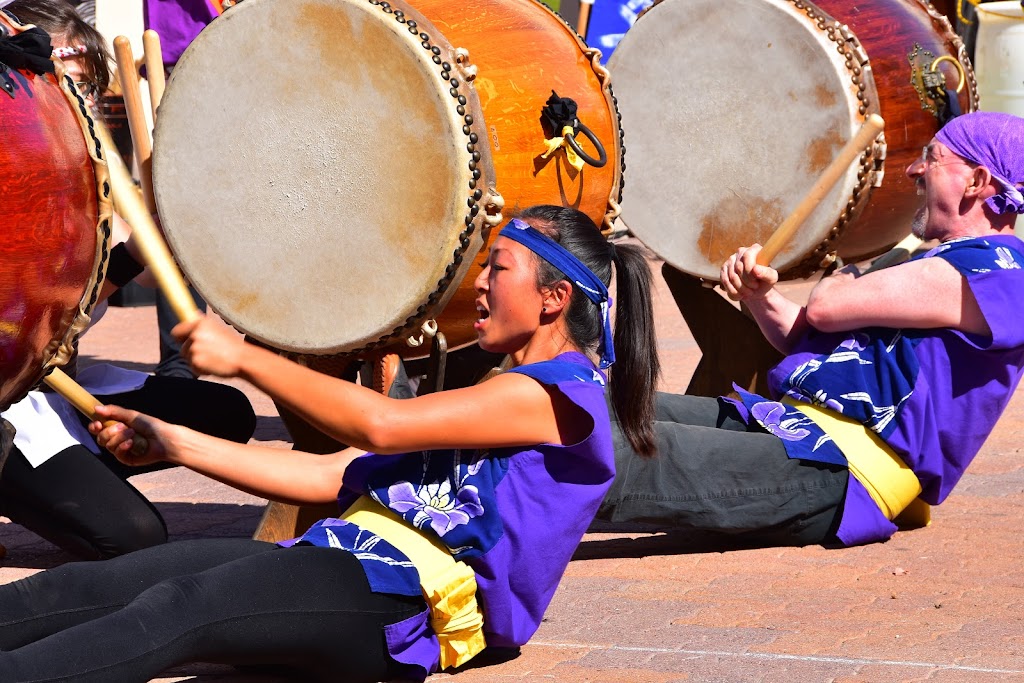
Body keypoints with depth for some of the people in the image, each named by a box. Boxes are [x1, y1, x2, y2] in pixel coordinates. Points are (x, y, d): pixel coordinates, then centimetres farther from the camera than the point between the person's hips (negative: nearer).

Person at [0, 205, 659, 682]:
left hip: (404, 597, -9)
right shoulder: (498, 395, 30)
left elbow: (382, 424, -12)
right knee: (95, 584, -10)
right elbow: (330, 477, 25)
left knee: (172, 612, -34)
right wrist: (172, 443, 19)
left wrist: (244, 358, -5)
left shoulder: (563, 393, -1)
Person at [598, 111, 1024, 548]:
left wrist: (841, 281, 12)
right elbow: (808, 339, 27)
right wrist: (761, 295, 6)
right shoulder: (951, 261, 24)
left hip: (843, 474, -10)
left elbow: (826, 308, -13)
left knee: (622, 457, -24)